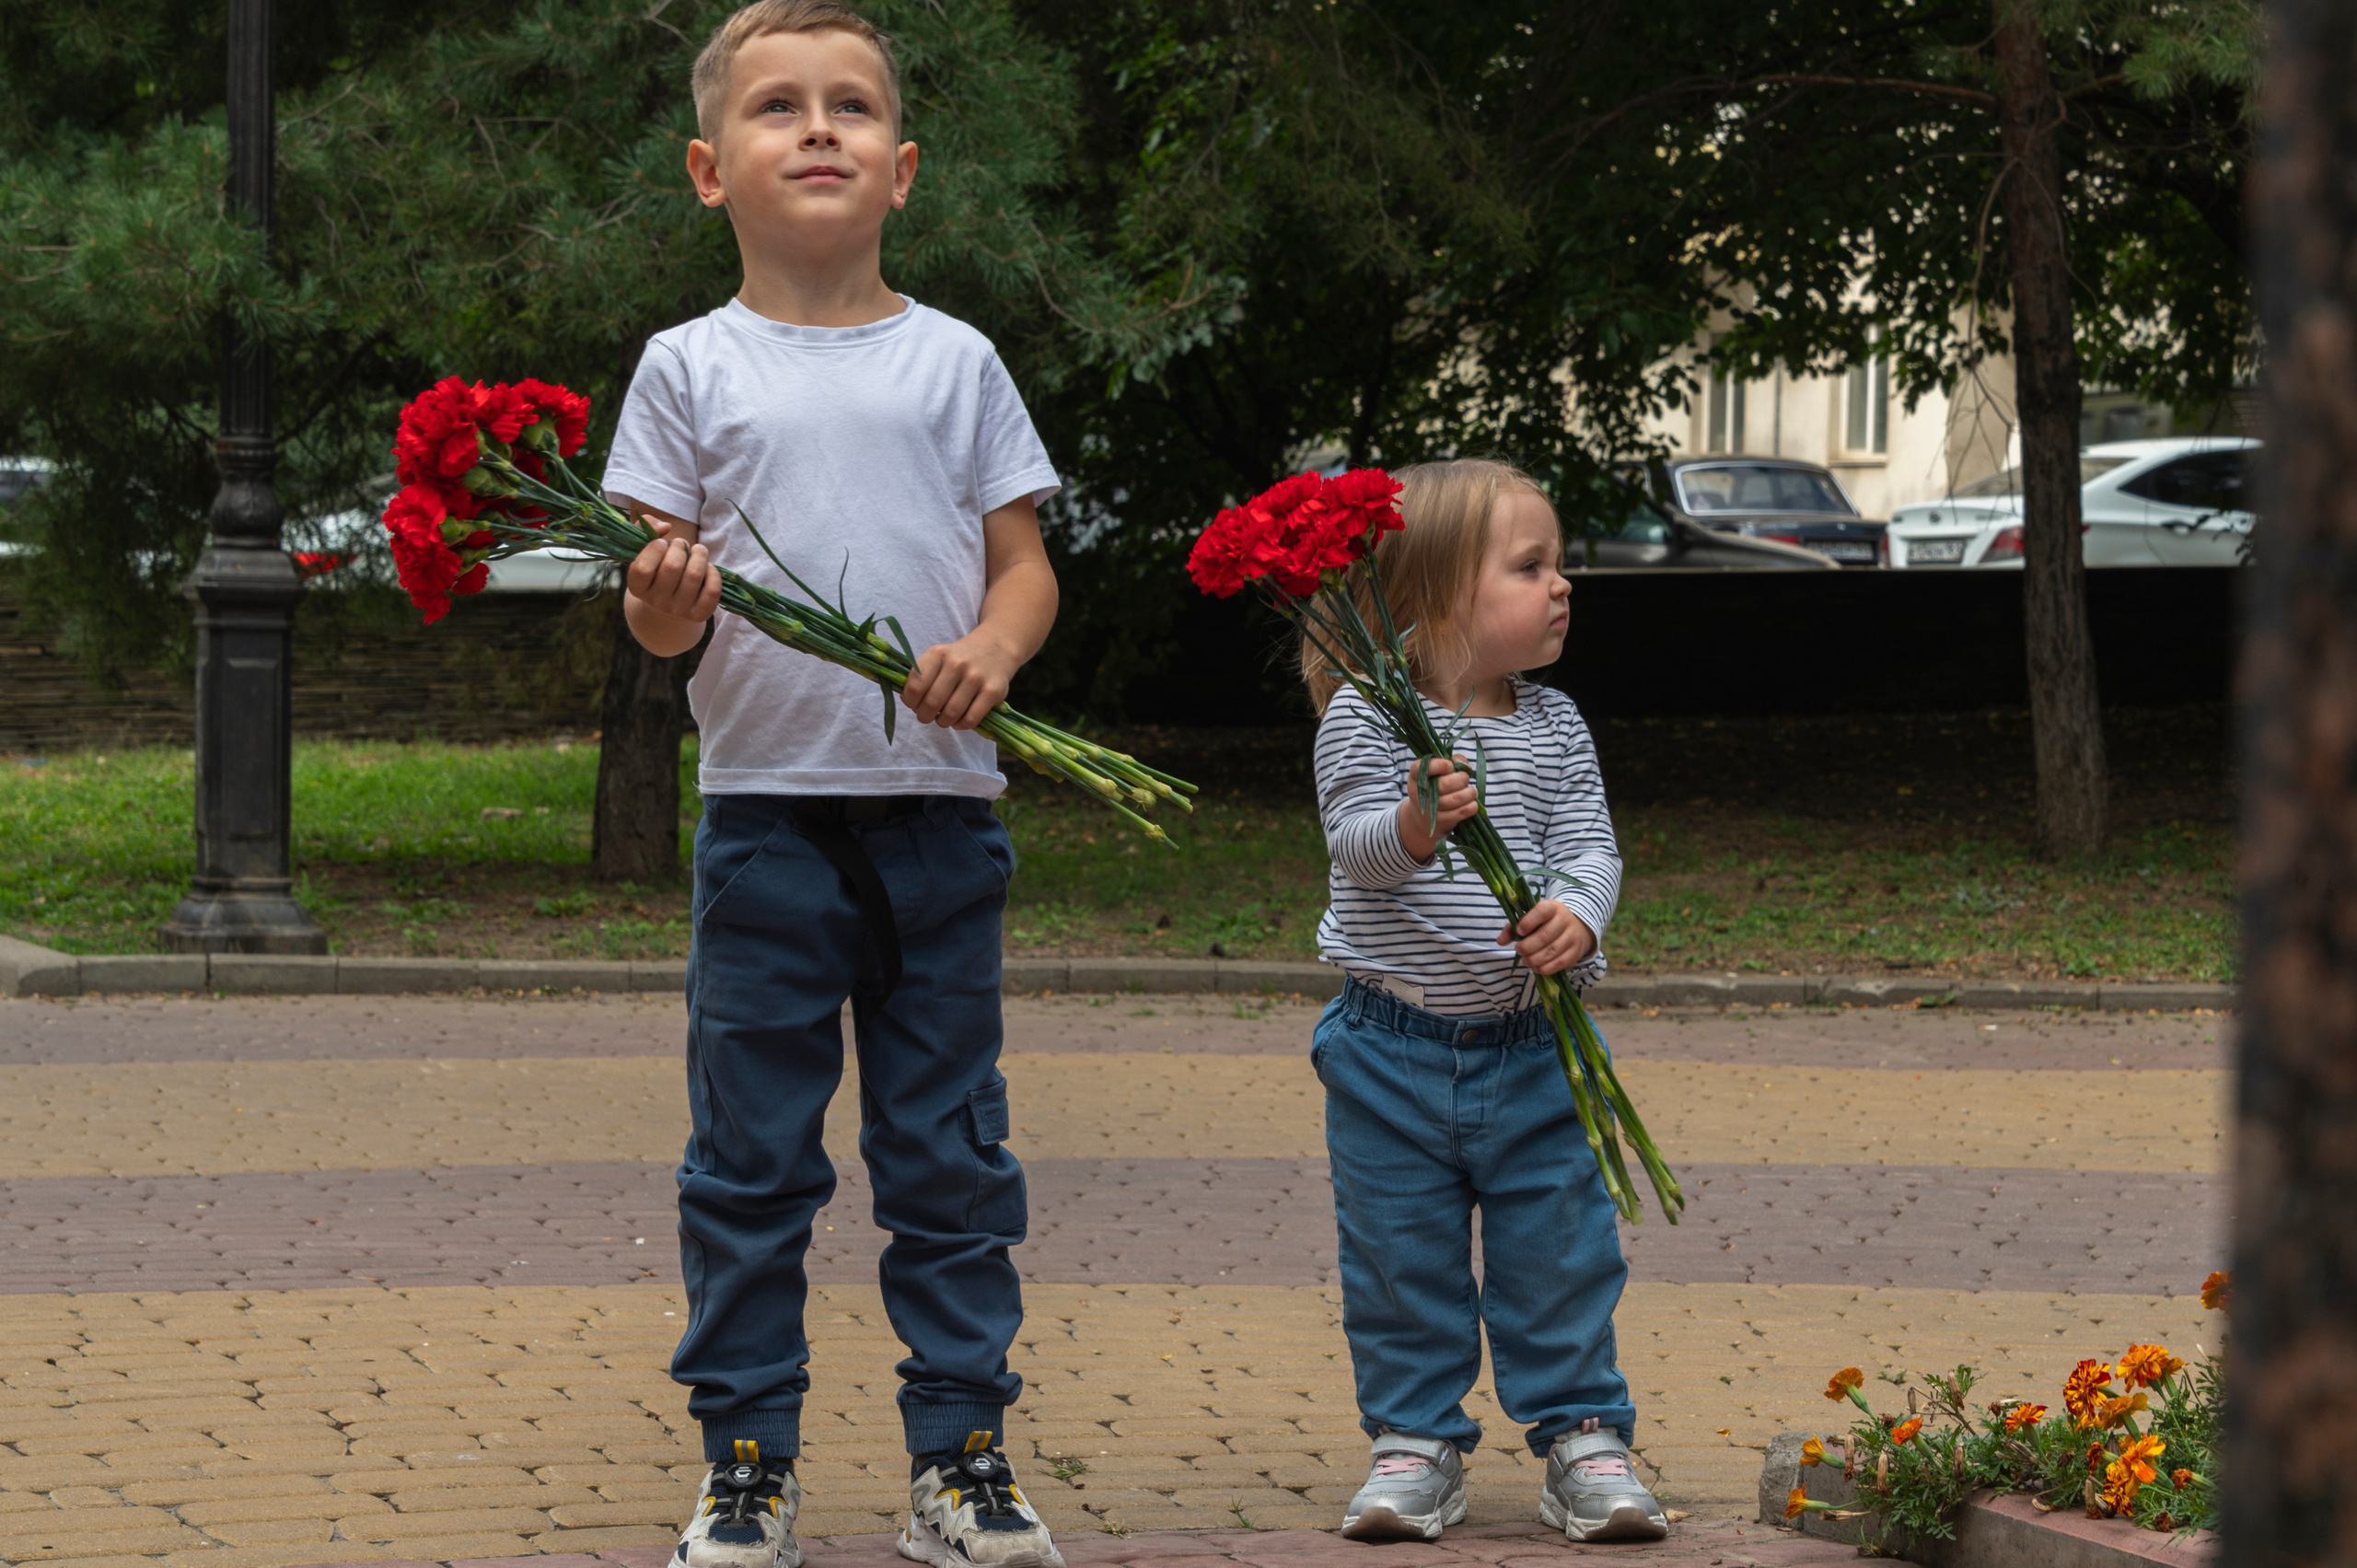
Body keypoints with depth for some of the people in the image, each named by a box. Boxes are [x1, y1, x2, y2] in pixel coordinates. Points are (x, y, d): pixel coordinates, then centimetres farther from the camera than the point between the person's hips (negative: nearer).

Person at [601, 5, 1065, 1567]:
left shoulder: (955, 361, 6)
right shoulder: (692, 368, 4)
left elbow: (1023, 561, 7)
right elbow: (663, 599, 2)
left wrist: (991, 649, -14)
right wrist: (663, 603, -20)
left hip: (940, 808, 1)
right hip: (767, 806, -1)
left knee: (950, 1150, 6)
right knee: (751, 1157, 2)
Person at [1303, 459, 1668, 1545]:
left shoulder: (1553, 727, 3)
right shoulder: (1367, 715, -8)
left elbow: (1590, 846, -2)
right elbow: (1350, 842, -16)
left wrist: (1578, 915, -24)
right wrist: (1412, 827, -37)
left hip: (1529, 1043, 2)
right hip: (1391, 1047, -2)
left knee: (1559, 1252, 3)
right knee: (1401, 1261, 6)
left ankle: (1583, 1439, 14)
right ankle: (1415, 1444, 18)